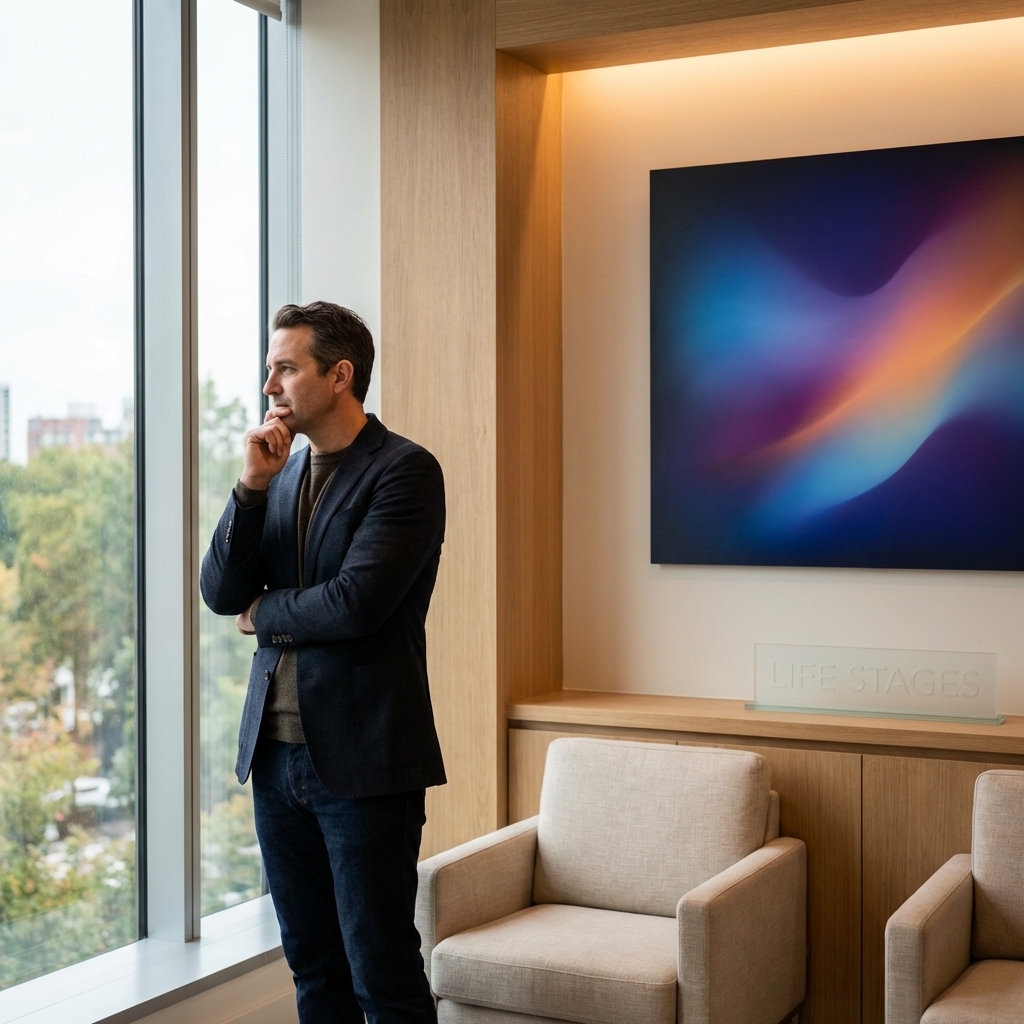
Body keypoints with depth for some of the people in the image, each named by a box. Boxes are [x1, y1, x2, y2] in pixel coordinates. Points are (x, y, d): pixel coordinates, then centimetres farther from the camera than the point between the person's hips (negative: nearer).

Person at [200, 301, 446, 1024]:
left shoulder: (405, 470, -9)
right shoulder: (282, 472, 13)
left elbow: (356, 603, -20)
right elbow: (221, 593, 4)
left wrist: (263, 613, -2)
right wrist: (253, 485, -7)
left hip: (363, 756, -7)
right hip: (277, 750, 7)